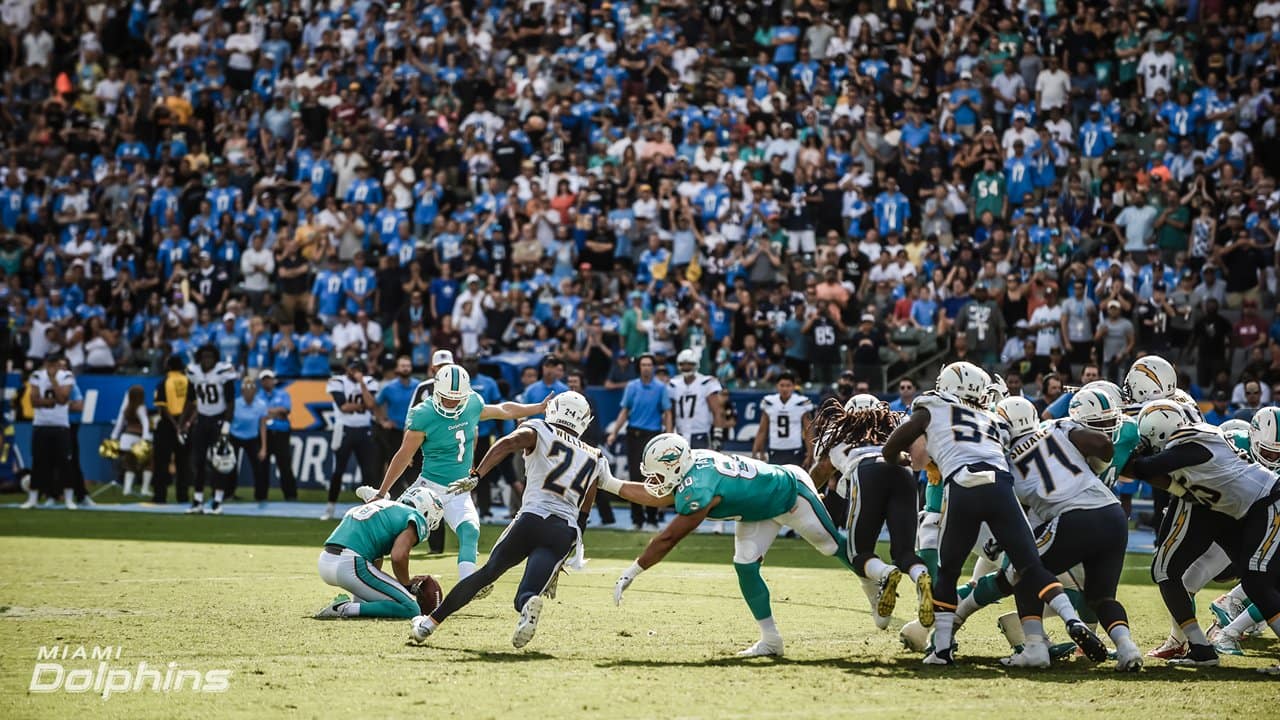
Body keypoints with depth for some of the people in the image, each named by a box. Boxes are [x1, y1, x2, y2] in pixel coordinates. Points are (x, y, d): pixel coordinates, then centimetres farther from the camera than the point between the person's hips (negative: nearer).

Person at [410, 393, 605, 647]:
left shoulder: (541, 432, 14)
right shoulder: (594, 458, 26)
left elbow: (508, 443, -9)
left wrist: (477, 475, -13)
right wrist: (558, 565, 28)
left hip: (533, 518, -2)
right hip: (566, 533, 2)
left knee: (487, 573, 13)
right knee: (527, 596, -6)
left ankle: (431, 622, 14)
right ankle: (530, 603, -43)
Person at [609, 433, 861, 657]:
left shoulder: (699, 491, -39)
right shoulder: (689, 464, -16)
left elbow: (668, 539, -35)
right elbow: (656, 497, -2)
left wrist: (631, 572, -30)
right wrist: (609, 484, -6)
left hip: (792, 492, -8)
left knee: (835, 546, 10)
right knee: (745, 566, -2)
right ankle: (770, 640, 6)